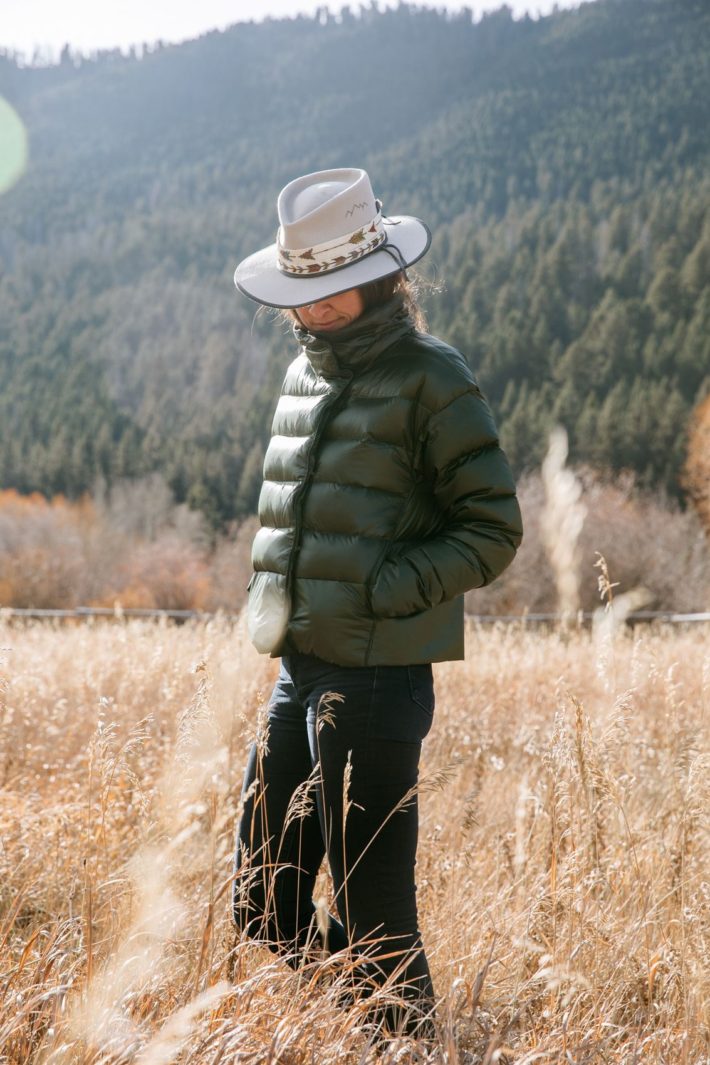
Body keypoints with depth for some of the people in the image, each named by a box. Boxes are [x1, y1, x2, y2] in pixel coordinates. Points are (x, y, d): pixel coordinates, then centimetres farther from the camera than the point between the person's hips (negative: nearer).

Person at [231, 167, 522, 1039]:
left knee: (373, 906, 1)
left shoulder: (430, 379, -8)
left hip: (376, 675, -8)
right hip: (299, 670, 8)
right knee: (263, 907, 14)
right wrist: (269, 592, 10)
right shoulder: (304, 374, 14)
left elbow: (493, 530, -9)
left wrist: (383, 594, -18)